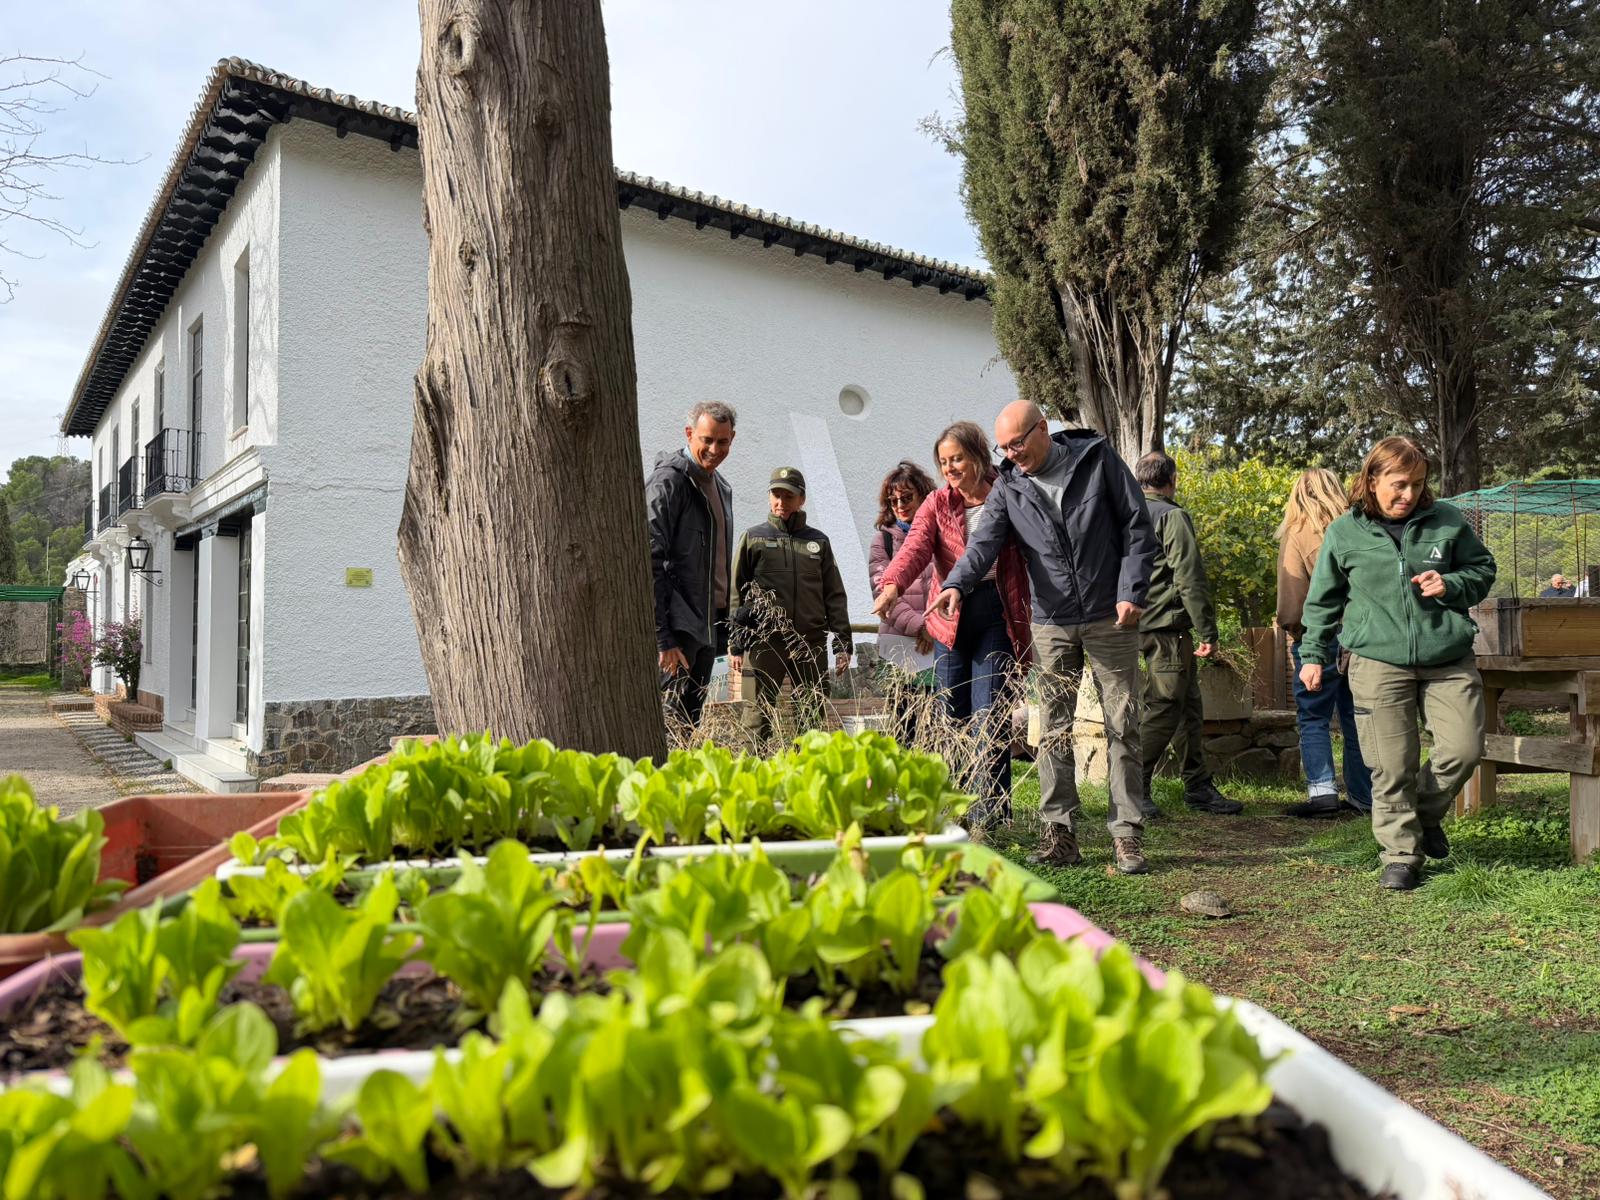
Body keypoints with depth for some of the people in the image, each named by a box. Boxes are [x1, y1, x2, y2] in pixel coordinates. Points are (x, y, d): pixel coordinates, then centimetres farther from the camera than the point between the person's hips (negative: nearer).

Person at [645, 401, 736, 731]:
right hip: (677, 627, -8)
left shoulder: (721, 487, 18)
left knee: (692, 723, 11)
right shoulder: (668, 481, -10)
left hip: (707, 626, 9)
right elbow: (650, 563, -17)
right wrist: (663, 638, -22)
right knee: (674, 721, -11)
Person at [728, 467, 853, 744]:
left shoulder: (818, 541, 15)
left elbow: (834, 595, 14)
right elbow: (736, 593, 8)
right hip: (764, 641, -2)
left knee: (813, 718, 1)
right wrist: (735, 645, 0)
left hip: (811, 642, 2)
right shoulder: (753, 538, 10)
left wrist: (843, 643, 6)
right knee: (758, 717, -4)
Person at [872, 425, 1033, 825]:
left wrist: (1022, 630, 3)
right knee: (953, 716, 5)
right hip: (950, 619, 2)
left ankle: (990, 810, -1)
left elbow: (1020, 566, 6)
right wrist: (892, 585, -30)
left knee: (990, 715, -8)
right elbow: (916, 546, -10)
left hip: (996, 616, -2)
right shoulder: (937, 503, 8)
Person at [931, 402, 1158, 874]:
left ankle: (1127, 834, 10)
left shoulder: (1097, 459, -3)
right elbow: (984, 541, -12)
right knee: (1054, 729, 3)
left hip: (1110, 618, -2)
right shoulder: (1008, 486, 2)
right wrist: (957, 584, -32)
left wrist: (1131, 591, -11)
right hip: (1051, 623, 2)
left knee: (1122, 725, 2)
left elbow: (1137, 526, -1)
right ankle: (1060, 831, 11)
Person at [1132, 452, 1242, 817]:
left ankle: (1199, 787, 19)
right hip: (1168, 625, -9)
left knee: (1190, 705, 14)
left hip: (1140, 621, 9)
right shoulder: (1172, 516, -9)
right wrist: (1207, 631, -11)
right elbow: (1190, 578, -14)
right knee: (1164, 708, -6)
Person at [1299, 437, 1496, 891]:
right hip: (1378, 662, -2)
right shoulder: (1344, 533, 2)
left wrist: (1450, 585, -6)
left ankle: (1426, 815, 27)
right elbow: (1323, 600, 12)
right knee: (1392, 766, -1)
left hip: (1448, 659, 2)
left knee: (1464, 748, -2)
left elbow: (1483, 570, 15)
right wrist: (1313, 654, 9)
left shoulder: (1446, 521, 4)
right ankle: (1402, 852, 14)